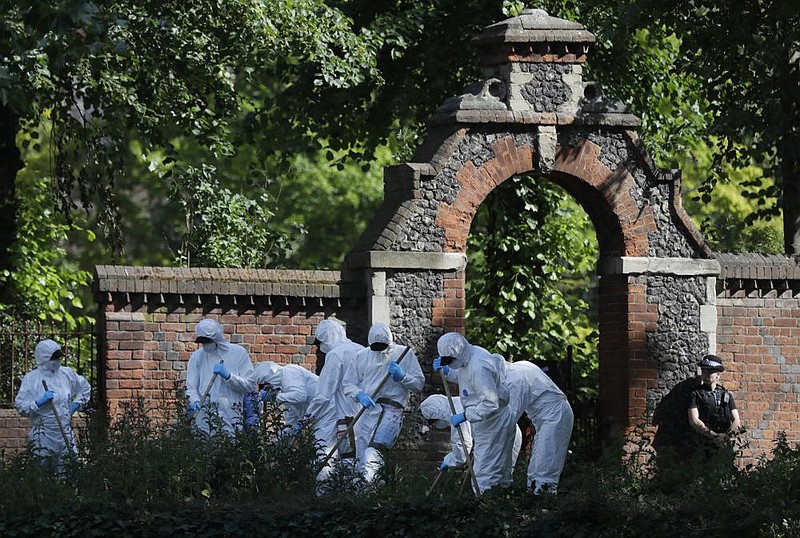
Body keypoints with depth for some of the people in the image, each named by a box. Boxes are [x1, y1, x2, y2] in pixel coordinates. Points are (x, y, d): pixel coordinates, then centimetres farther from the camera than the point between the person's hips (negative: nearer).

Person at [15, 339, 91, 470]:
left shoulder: (67, 374, 9)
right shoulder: (31, 378, -5)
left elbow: (85, 388, 26)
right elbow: (20, 407, -10)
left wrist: (75, 405, 13)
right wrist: (39, 402, -22)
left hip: (65, 434, 5)